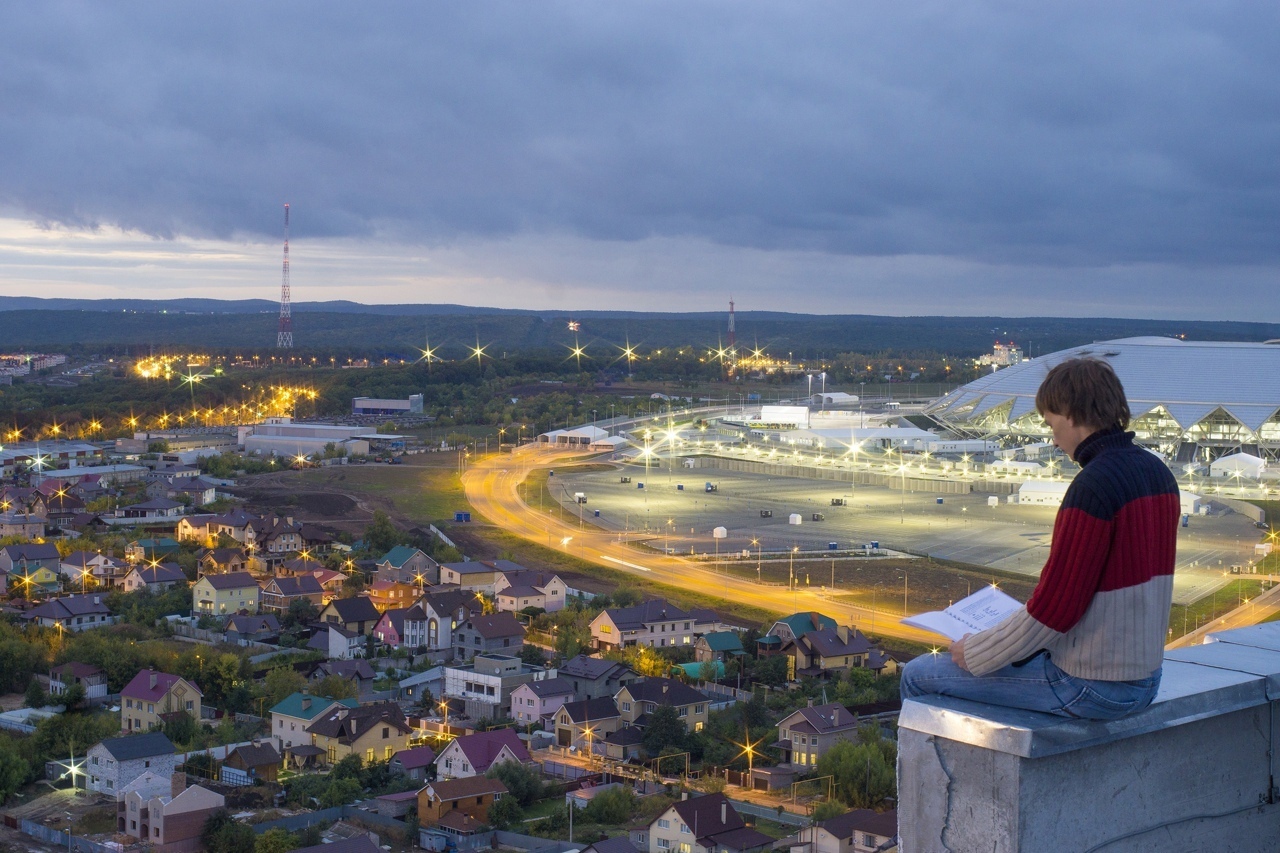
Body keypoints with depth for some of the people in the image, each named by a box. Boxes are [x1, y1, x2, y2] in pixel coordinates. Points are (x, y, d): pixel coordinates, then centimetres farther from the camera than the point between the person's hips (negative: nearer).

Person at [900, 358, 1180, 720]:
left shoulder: (1094, 486, -22)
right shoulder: (1157, 473, 6)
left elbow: (1053, 607, -22)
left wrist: (975, 653, -8)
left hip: (1089, 687, -9)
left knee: (919, 674, 3)